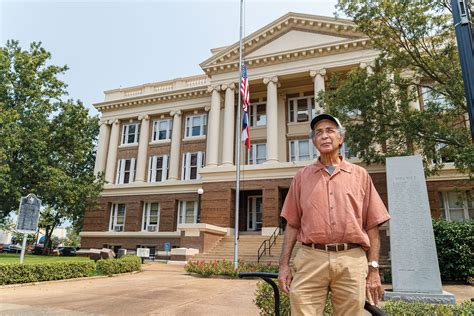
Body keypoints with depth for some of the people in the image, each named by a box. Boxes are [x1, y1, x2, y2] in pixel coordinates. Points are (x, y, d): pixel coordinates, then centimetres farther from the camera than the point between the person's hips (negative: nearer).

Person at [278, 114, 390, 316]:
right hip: (310, 259, 0)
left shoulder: (360, 175, 11)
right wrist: (284, 264, 5)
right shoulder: (302, 177, 13)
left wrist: (373, 269, 3)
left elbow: (372, 225, 9)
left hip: (352, 261, 0)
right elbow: (292, 224, 11)